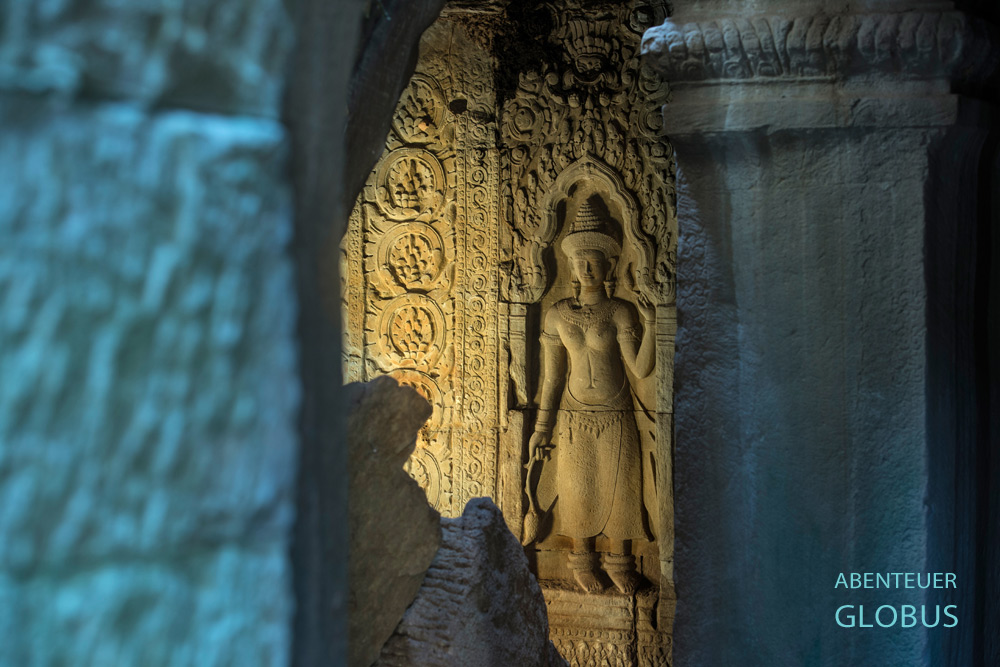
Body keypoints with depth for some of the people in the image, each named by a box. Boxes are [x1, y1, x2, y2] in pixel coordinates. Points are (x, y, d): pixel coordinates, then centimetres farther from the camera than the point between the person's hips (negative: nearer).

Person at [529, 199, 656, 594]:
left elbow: (641, 369, -15)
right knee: (580, 494, 8)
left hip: (617, 419, -1)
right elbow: (551, 376, 2)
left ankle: (619, 562, 25)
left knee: (619, 492, 6)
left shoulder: (621, 313, -7)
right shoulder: (557, 316, -2)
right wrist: (541, 428, 2)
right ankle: (584, 562, 28)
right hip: (576, 418, 1)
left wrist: (650, 326, -28)